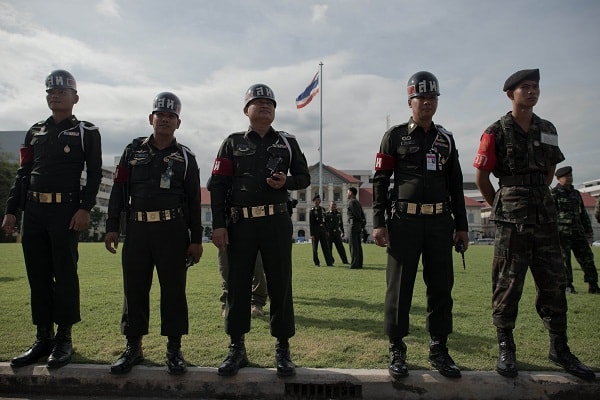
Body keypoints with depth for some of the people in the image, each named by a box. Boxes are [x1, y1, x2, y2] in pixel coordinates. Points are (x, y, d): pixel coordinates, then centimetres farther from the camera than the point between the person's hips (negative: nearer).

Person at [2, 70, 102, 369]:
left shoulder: (87, 132, 3)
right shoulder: (34, 132, 17)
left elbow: (95, 174, -4)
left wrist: (85, 209, -14)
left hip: (66, 213, -5)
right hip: (33, 213, 5)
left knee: (65, 275, 0)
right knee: (38, 277, 9)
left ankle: (64, 339, 11)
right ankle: (42, 338, 19)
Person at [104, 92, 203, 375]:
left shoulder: (185, 157, 6)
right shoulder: (133, 150, 11)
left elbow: (194, 201, 4)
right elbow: (118, 190, 10)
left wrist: (196, 239, 1)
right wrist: (112, 227, 3)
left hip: (173, 231, -2)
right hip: (136, 229, 2)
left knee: (173, 290, 2)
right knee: (134, 289, 6)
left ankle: (174, 350, 13)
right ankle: (133, 347, 21)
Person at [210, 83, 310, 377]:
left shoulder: (287, 142, 12)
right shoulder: (233, 143, 9)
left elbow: (304, 177, 15)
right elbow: (218, 185, 3)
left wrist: (286, 182, -8)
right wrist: (218, 225, -5)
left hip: (277, 222, 0)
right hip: (240, 224, 0)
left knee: (280, 285, 3)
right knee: (237, 286, 5)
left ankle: (283, 350, 16)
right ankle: (237, 348, 20)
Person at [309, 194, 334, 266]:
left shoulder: (323, 209, 11)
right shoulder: (312, 211, -4)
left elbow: (325, 221, 15)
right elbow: (310, 223, -7)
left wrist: (327, 231, 11)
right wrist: (312, 234, -12)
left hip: (323, 230, 4)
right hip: (315, 231, -4)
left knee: (326, 247, 0)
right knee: (315, 248, 4)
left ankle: (329, 262, 0)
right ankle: (317, 263, 15)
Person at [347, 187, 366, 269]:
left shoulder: (351, 202, -9)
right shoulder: (357, 202, 19)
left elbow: (357, 214, -14)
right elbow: (362, 214, 17)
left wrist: (361, 221, -1)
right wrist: (363, 223, 12)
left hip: (354, 225, -9)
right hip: (359, 225, 9)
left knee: (353, 245, -9)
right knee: (358, 245, 9)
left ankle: (354, 264, -10)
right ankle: (359, 264, 12)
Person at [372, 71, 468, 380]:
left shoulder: (446, 139, 14)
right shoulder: (395, 136, 3)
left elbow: (455, 185, 15)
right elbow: (380, 180, -1)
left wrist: (461, 226, 12)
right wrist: (379, 223, -9)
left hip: (440, 222, 4)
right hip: (404, 221, -4)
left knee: (441, 287, 6)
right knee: (399, 287, 1)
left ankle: (439, 349, 20)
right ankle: (397, 350, 12)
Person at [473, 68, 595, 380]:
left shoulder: (547, 130, 12)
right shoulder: (496, 132, -4)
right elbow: (481, 177, -2)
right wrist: (501, 207, 5)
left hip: (545, 217, 5)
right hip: (512, 222, -5)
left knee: (554, 285, 9)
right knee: (508, 286, 1)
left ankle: (559, 349, 22)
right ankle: (506, 349, 12)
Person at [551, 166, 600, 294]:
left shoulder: (576, 193, 17)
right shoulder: (554, 193, -4)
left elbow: (583, 213, 21)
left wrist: (588, 230, 17)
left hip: (577, 231, 6)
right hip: (561, 232, -6)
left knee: (586, 256, 3)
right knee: (564, 259, -2)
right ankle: (567, 285, 9)